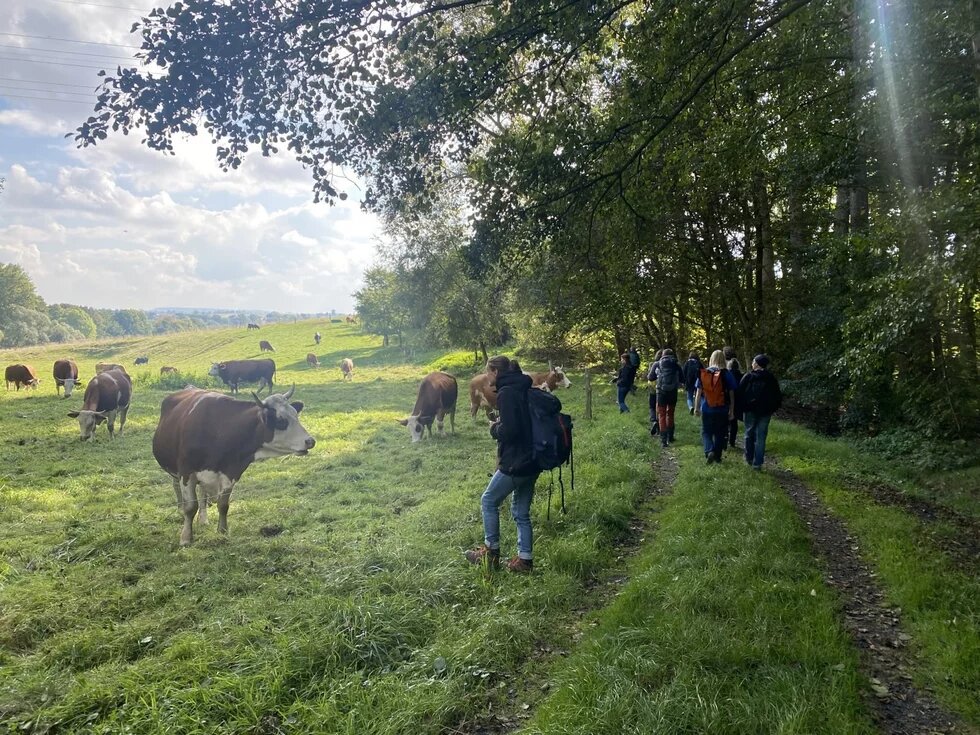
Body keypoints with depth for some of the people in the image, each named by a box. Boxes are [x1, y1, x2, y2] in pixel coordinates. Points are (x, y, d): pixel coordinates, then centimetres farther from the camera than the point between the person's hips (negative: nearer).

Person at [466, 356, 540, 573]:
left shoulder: (506, 393, -15)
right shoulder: (525, 390, 12)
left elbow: (509, 431, -23)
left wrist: (494, 429, -4)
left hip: (515, 464, -8)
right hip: (532, 461, 9)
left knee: (489, 501, 10)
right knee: (521, 512, 15)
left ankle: (491, 553, 18)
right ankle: (525, 560, 18)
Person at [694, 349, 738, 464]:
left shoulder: (703, 373, -3)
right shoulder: (727, 374, -6)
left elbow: (698, 392, -1)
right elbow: (731, 394, -3)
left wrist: (696, 408, 6)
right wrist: (732, 411, 4)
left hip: (706, 409, 0)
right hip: (722, 410, 0)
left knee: (706, 432, 11)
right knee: (720, 433, 14)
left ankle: (709, 451, -11)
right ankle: (717, 456, 19)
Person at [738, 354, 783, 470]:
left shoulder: (748, 377, -6)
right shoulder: (772, 379, 1)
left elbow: (740, 393, -6)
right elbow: (777, 396, 4)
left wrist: (742, 406, 5)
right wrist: (774, 408, 13)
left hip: (750, 410, -1)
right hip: (765, 412, 1)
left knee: (749, 434, 15)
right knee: (761, 437, 3)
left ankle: (749, 459, 22)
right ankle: (757, 463, 2)